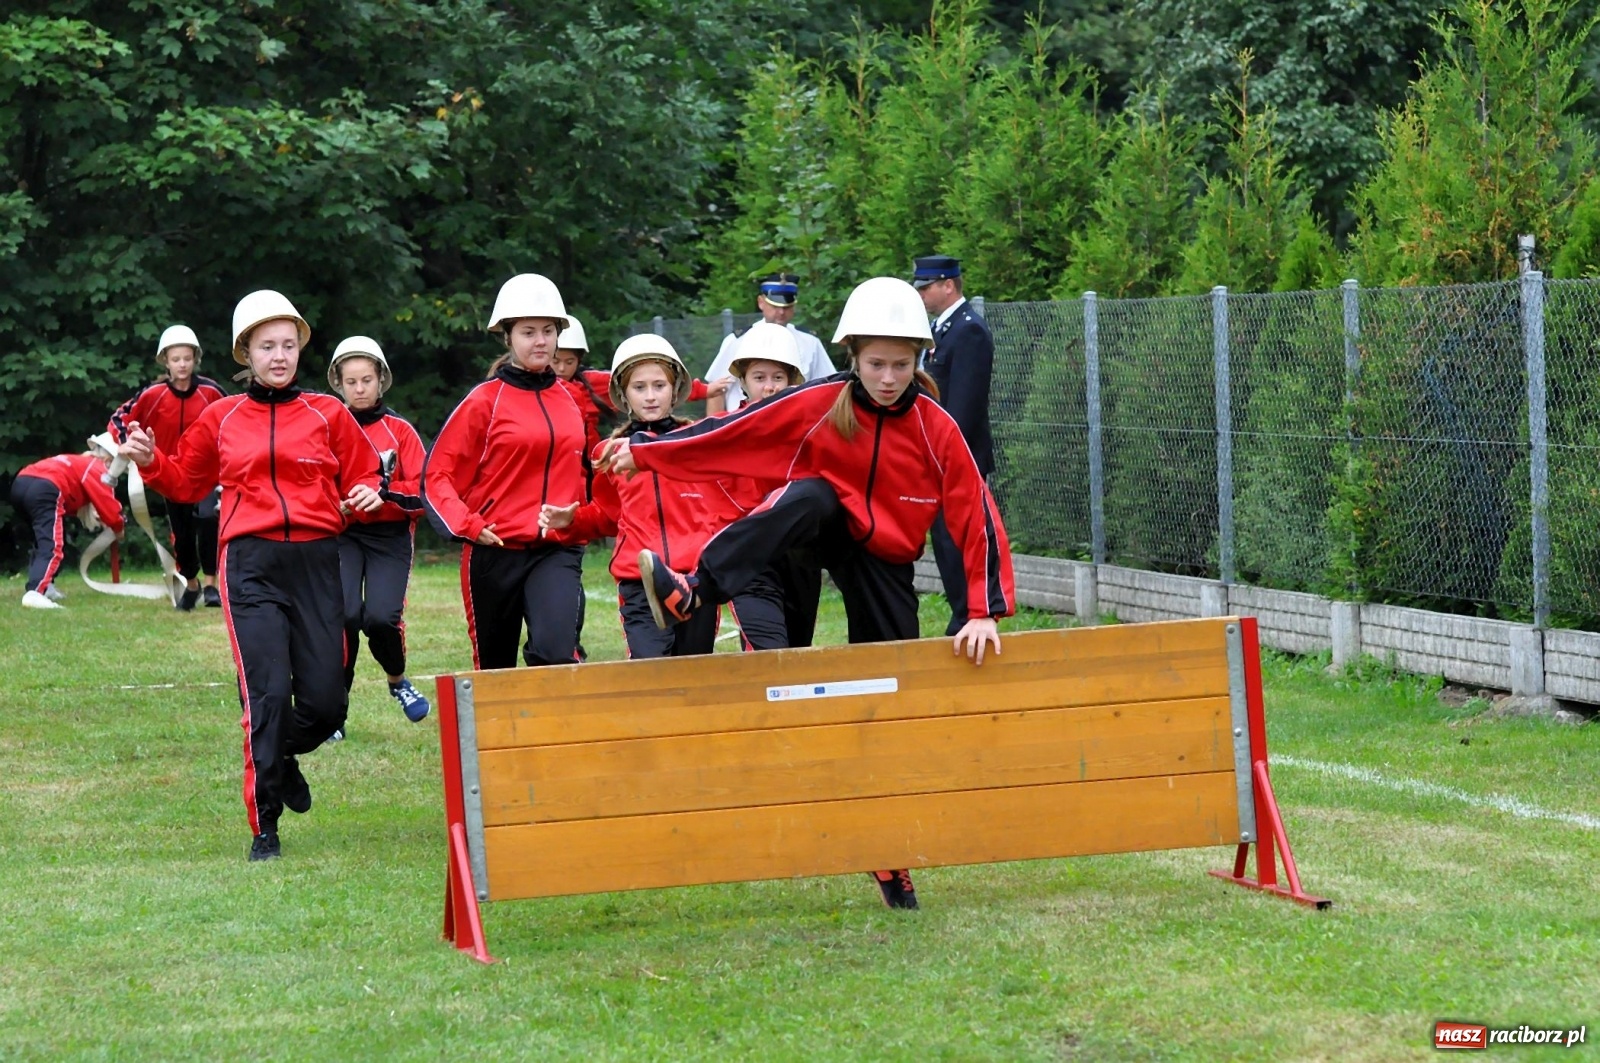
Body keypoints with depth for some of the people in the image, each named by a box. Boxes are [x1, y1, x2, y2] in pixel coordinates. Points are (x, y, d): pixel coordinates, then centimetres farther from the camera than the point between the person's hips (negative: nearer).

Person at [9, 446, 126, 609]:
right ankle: (34, 593, -40)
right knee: (52, 547, -19)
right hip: (44, 490, -9)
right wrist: (118, 527, 24)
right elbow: (108, 504, 7)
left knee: (43, 541, 28)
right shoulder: (96, 468, 13)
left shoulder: (76, 463, 38)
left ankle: (43, 586, 19)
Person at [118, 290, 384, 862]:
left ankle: (284, 756, 33)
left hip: (316, 563, 1)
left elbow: (362, 473, 15)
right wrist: (150, 461, 1)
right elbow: (186, 482, 19)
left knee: (325, 703, -3)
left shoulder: (328, 414, 8)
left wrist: (368, 494, -7)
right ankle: (264, 829, -2)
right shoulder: (222, 418, 9)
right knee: (267, 692, -13)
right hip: (251, 564, -1)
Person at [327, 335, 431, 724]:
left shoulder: (399, 430, 2)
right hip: (341, 535, 0)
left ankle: (398, 680, 16)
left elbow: (423, 492, -4)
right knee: (345, 614, -20)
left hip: (390, 536, 0)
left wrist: (385, 491, -21)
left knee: (381, 617, -17)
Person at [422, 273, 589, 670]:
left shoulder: (569, 402, 9)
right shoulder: (486, 401, -3)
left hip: (558, 551, 2)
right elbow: (437, 475, -4)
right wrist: (467, 525, -18)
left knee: (556, 651, -24)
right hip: (496, 552, -1)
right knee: (494, 669, 9)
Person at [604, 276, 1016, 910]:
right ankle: (689, 594, -53)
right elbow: (731, 432, -10)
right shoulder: (819, 406, -13)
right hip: (828, 533, -1)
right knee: (810, 496, -35)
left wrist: (986, 611, -19)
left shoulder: (936, 430, -13)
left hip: (885, 563, 1)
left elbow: (976, 517, -14)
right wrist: (645, 453, -11)